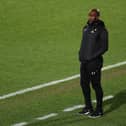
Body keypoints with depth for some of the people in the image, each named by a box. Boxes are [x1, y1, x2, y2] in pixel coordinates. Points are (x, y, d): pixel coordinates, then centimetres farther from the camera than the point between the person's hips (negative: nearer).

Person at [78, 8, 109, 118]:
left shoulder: (101, 30, -10)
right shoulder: (86, 28, 12)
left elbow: (104, 47, -12)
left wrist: (93, 57, -16)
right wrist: (81, 54, 9)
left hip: (94, 62, -8)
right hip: (84, 62, 8)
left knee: (96, 85, -2)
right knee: (84, 84, 13)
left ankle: (99, 110, 8)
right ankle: (88, 108, 27)